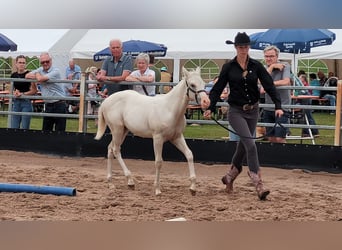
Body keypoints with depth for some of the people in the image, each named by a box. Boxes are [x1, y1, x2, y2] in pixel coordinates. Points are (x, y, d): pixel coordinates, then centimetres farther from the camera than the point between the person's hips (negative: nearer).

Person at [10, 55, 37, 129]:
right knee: (14, 128, 3)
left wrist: (23, 94, -14)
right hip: (16, 103, 4)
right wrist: (14, 92, -5)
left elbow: (34, 90, -6)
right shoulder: (13, 75, 8)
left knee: (24, 128, -1)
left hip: (26, 103, -4)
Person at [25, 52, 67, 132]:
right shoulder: (41, 70, 11)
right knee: (46, 130, 10)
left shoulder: (55, 71, -13)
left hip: (59, 105, -7)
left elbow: (40, 79, -23)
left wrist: (37, 74, 0)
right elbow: (27, 76, 6)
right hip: (48, 105, 7)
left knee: (59, 131, -4)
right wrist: (38, 76, -9)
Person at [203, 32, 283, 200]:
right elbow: (218, 89, 0)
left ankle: (230, 177, 36)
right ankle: (258, 185, -18)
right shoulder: (228, 67, -3)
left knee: (243, 145, 14)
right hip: (236, 112, -3)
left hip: (253, 111, 3)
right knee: (250, 144, -17)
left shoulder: (256, 66, 0)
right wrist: (211, 108, -10)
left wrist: (278, 106, -16)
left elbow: (269, 86, -5)